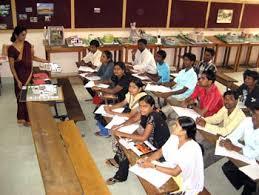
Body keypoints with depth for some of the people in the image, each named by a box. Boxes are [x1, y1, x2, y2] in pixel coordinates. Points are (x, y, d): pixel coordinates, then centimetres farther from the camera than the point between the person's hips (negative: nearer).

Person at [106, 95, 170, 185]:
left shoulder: (153, 117, -32)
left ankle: (121, 176, 14)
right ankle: (117, 160, 32)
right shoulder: (144, 112, -9)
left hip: (158, 146, -8)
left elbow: (143, 138, -32)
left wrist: (122, 134, -27)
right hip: (150, 138, 8)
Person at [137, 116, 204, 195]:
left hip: (186, 183, -6)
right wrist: (147, 160, -18)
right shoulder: (174, 137, -11)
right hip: (173, 170, 6)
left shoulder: (192, 149, -31)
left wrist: (152, 165, -28)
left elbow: (175, 172, -28)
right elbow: (160, 152, -1)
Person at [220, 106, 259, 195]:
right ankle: (249, 186, 15)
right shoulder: (247, 121, -12)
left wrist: (234, 148, -35)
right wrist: (227, 141, -27)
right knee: (226, 167, -5)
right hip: (246, 156, 6)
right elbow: (234, 136, -5)